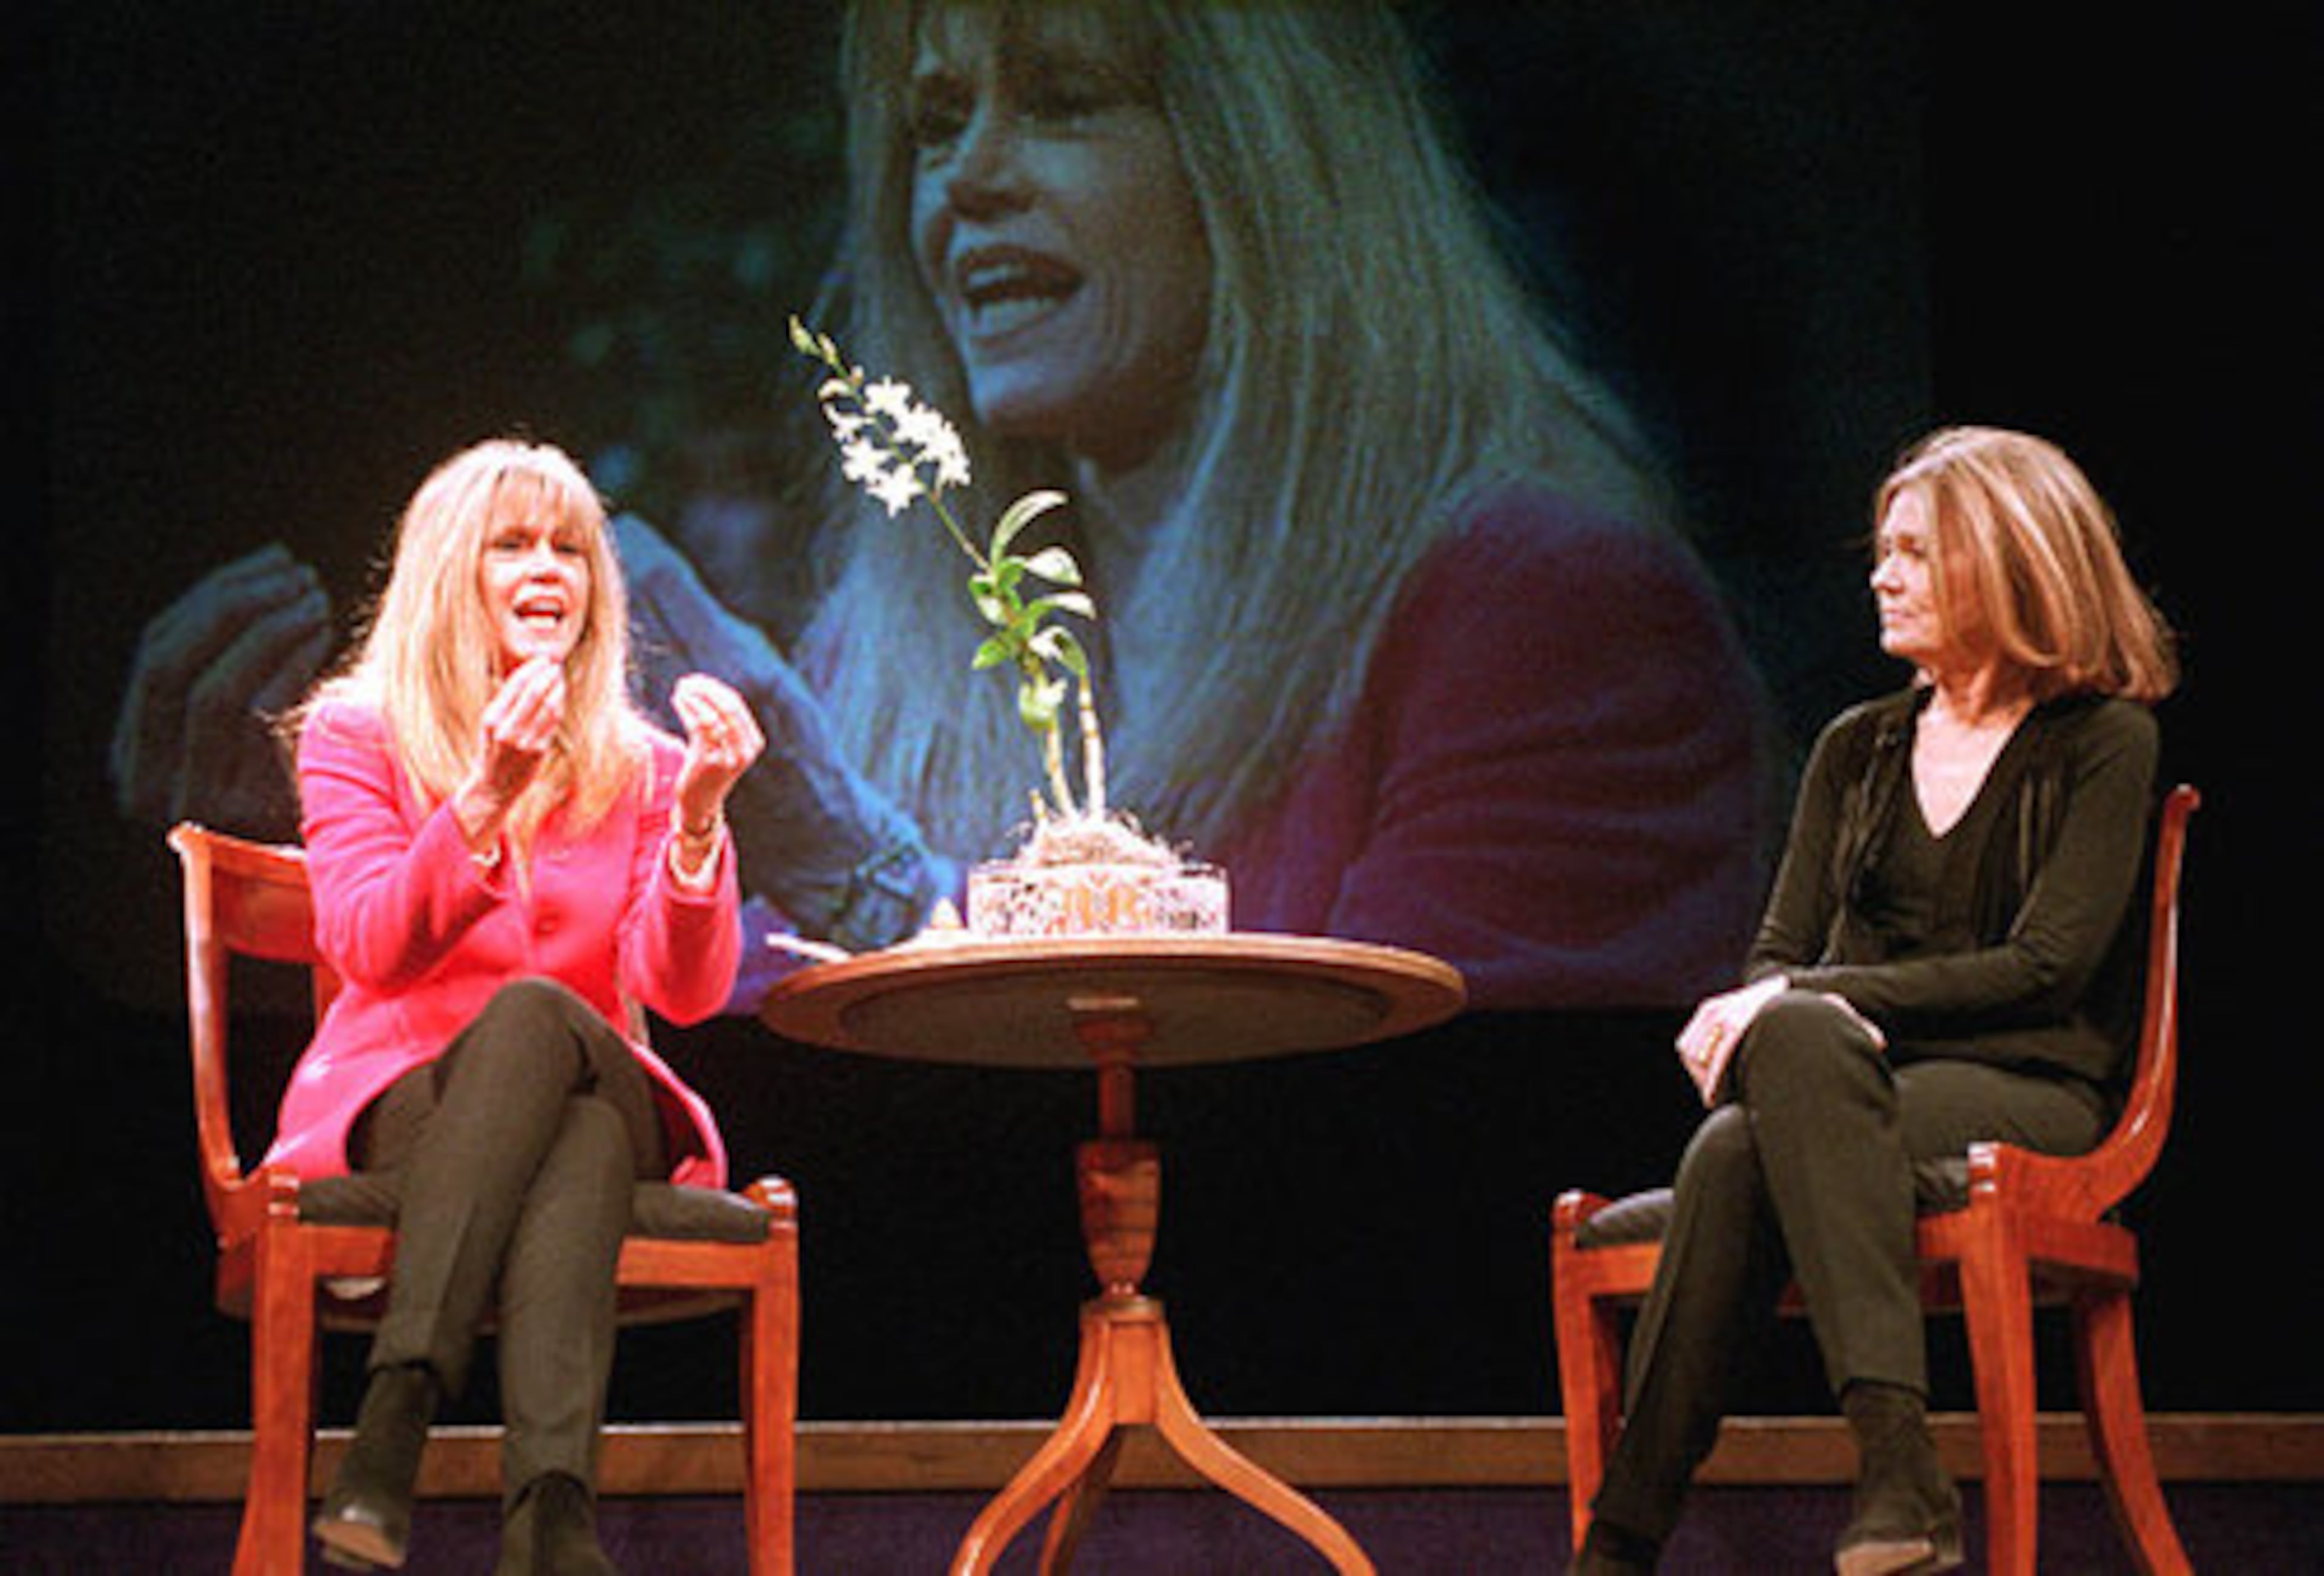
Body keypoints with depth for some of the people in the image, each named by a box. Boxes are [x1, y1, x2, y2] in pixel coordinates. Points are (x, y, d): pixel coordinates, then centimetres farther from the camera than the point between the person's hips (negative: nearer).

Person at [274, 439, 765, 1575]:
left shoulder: (640, 766, 12)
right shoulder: (354, 735, 7)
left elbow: (685, 991, -4)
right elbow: (371, 951, -10)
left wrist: (697, 821, -20)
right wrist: (485, 801, -23)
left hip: (592, 1100, 1)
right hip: (392, 1109, -1)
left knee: (539, 1016, -35)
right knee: (531, 1012, -35)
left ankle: (394, 1419, -54)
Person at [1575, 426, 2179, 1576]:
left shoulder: (2103, 744, 4)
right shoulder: (1860, 749, 22)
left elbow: (2044, 966, -7)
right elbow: (1779, 952, 17)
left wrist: (1807, 1000, -14)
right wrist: (1803, 1014, -10)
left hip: (2027, 1098, -4)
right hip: (1854, 1082, 4)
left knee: (1740, 1156, -35)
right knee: (1763, 1099, -35)